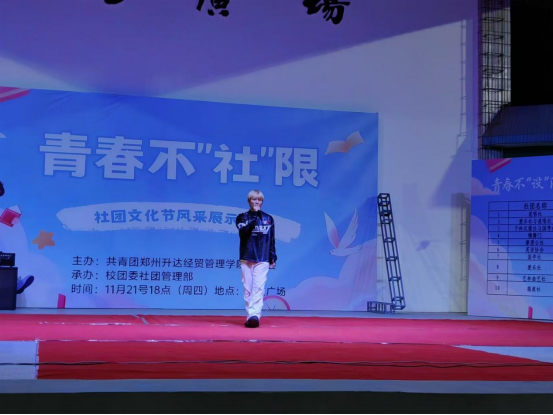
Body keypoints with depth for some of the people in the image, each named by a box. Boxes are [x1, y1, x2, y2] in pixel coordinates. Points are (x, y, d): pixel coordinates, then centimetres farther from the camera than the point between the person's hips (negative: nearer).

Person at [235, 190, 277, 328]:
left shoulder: (268, 218, 10)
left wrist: (273, 257, 8)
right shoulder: (242, 217, 6)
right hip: (246, 258, 0)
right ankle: (251, 315, 6)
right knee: (248, 288, 1)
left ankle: (255, 315, -18)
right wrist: (254, 217, -19)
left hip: (262, 259, 0)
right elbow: (243, 231, -14)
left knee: (259, 288, -12)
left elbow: (271, 239, 12)